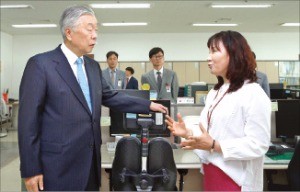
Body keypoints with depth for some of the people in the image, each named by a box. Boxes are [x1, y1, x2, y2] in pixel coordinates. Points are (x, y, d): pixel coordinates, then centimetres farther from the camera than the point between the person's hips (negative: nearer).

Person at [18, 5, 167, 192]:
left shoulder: (93, 66, 10)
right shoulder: (40, 64, -10)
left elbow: (110, 97, 18)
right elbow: (28, 120, -11)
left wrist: (148, 105, 12)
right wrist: (31, 170, -12)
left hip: (90, 162, 6)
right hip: (59, 167, -6)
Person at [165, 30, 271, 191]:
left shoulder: (254, 94, -15)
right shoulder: (214, 93, 10)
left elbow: (258, 144, -21)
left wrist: (213, 145, -26)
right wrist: (188, 133, -4)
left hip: (235, 178, -7)